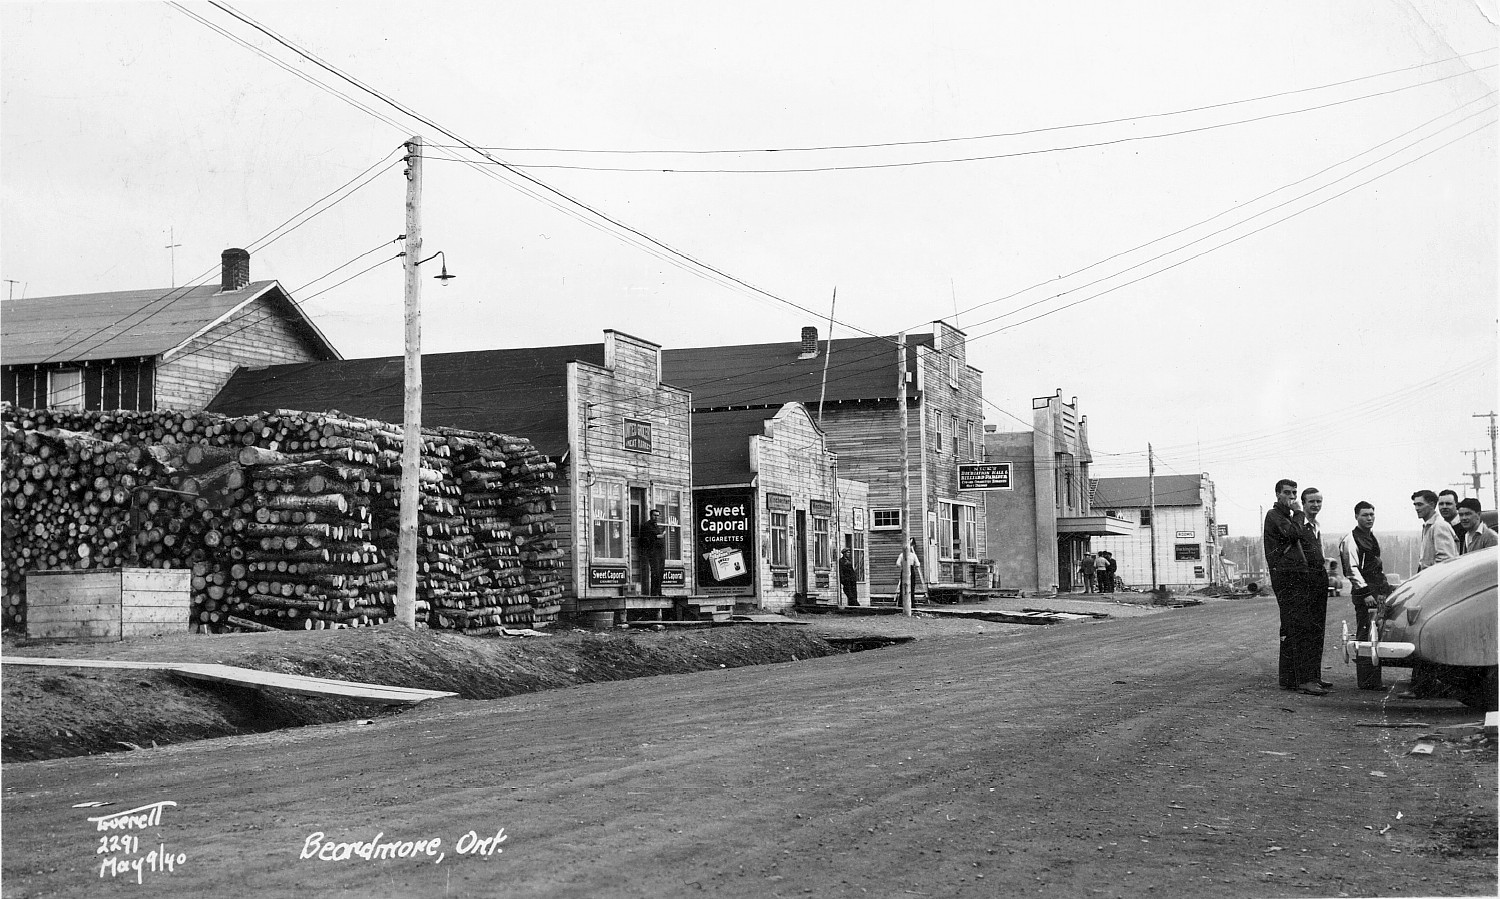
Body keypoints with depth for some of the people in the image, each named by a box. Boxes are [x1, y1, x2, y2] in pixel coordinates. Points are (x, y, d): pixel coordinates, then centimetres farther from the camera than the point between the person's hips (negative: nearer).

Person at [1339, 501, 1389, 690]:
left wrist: (1386, 588, 22)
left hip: (1376, 594, 9)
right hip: (1363, 595, -9)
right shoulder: (1351, 539, -9)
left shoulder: (1371, 538, 20)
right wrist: (1366, 592, -21)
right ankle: (1366, 681, -10)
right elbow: (1352, 568, -16)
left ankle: (1374, 679, 15)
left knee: (1377, 636, 9)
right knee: (1366, 636, -10)